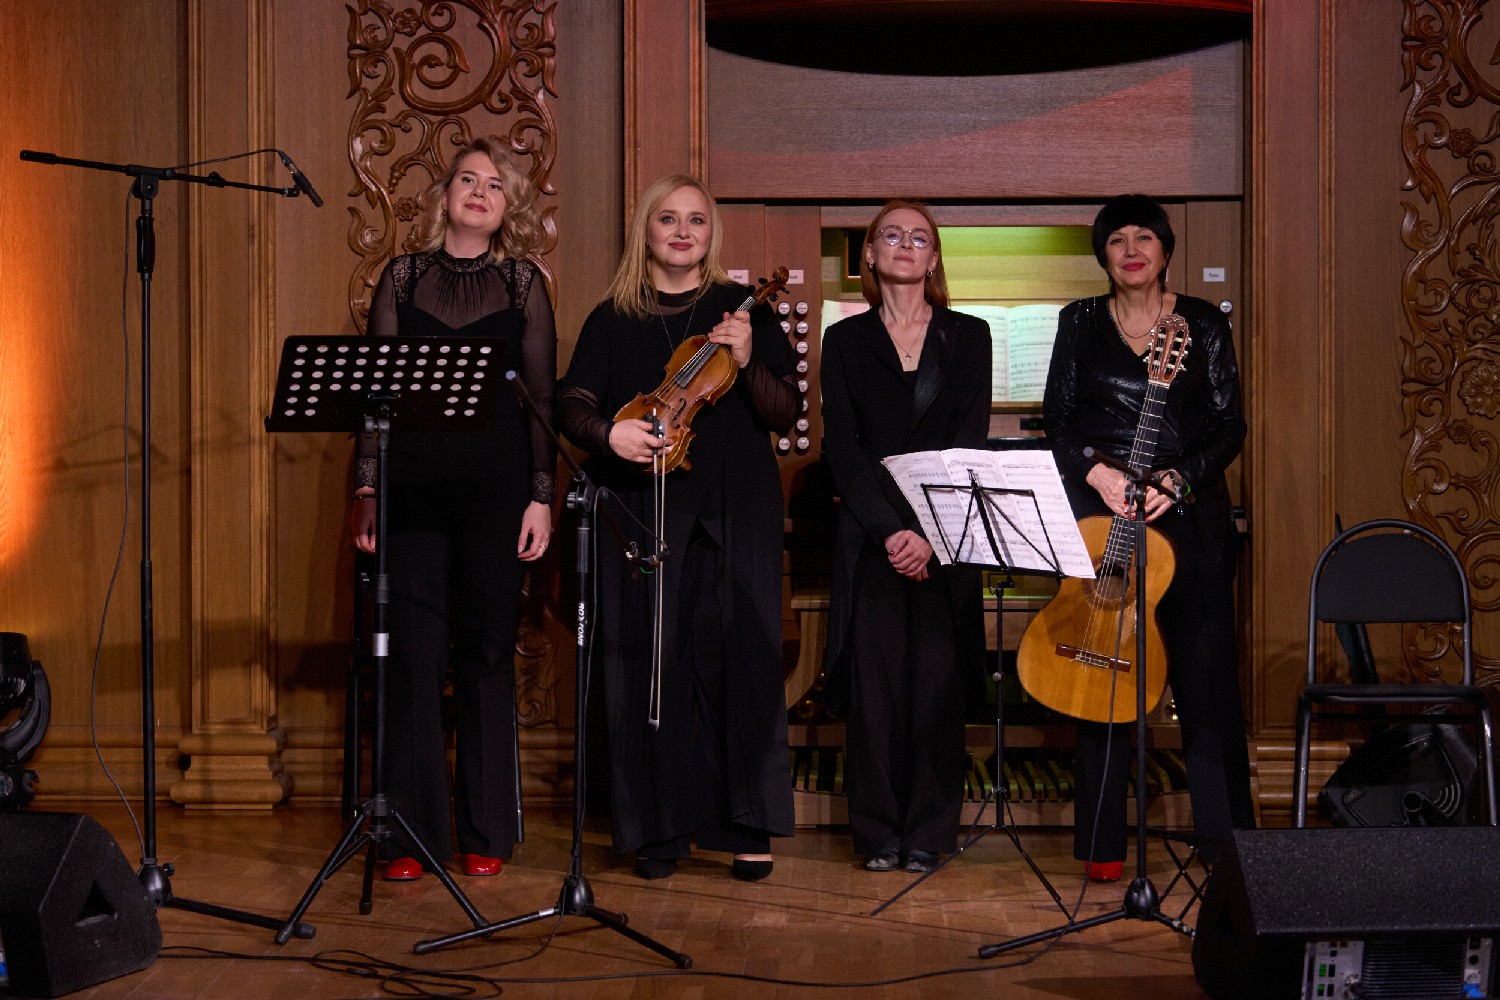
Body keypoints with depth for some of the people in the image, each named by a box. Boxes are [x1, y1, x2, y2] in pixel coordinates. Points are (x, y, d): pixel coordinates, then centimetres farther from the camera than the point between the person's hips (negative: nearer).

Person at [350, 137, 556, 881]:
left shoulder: (522, 284, 8)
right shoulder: (403, 277, 9)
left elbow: (541, 396, 6)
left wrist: (541, 494, -2)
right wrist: (365, 486, 0)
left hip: (495, 485, 0)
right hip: (413, 481, 0)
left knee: (487, 651, 3)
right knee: (412, 651, -3)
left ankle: (485, 832, 11)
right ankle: (409, 831, 4)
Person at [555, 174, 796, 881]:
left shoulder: (744, 310, 9)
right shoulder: (612, 320, 11)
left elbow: (784, 413, 3)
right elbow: (571, 405, 4)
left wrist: (747, 363, -15)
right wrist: (610, 432, -17)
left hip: (733, 511, 0)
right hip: (641, 510, 1)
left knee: (736, 655, -5)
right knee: (650, 660, -2)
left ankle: (747, 828, 3)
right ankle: (660, 828, 6)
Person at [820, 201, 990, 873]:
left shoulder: (968, 336, 8)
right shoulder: (846, 340, 9)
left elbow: (970, 440, -1)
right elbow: (841, 446, 0)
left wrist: (930, 532, -13)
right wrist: (888, 529, -12)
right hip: (869, 533, 0)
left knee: (937, 681, -2)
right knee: (873, 681, -2)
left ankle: (928, 831, 7)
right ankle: (877, 831, 8)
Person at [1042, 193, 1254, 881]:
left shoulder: (1203, 324, 6)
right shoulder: (1080, 323, 9)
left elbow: (1230, 427, 2)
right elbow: (1056, 422, 6)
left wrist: (1179, 477, -14)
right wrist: (1093, 471, -12)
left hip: (1189, 516, -1)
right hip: (1099, 516, 1)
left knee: (1204, 674, -2)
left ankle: (1227, 842, 6)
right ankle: (1101, 844, 10)